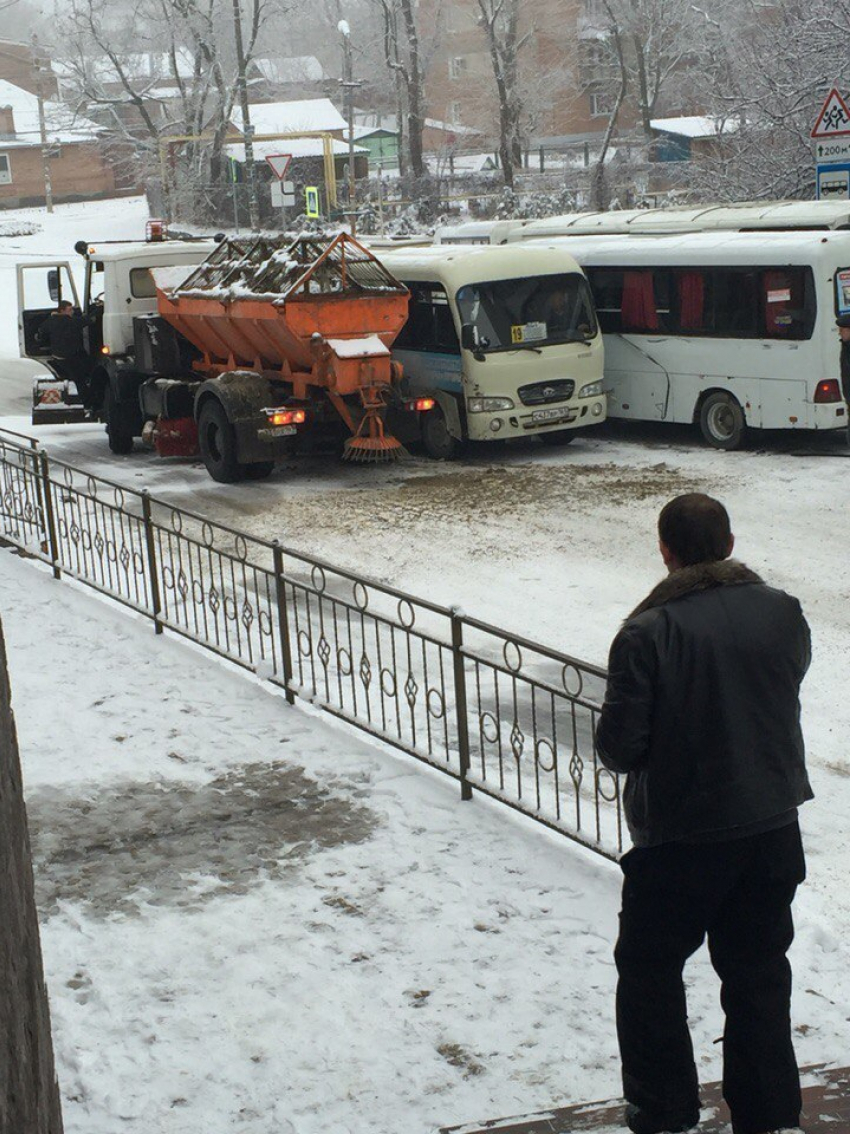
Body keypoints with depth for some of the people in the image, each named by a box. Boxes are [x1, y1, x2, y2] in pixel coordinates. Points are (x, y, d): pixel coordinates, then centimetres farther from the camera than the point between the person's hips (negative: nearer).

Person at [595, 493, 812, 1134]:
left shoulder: (648, 634, -20)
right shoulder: (783, 613, -7)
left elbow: (618, 746, -17)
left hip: (679, 839, -4)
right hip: (773, 829, 4)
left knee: (649, 967, 16)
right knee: (759, 972, 18)